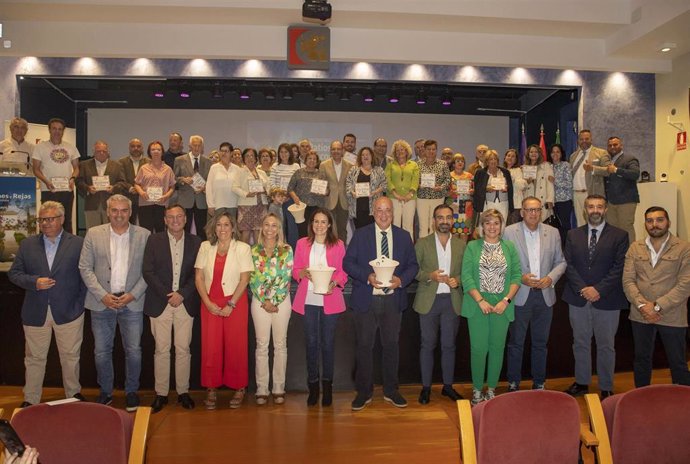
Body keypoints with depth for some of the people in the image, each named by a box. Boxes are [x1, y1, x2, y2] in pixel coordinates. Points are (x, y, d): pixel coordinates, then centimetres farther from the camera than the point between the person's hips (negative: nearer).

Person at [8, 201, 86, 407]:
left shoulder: (78, 243, -2)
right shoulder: (27, 244, 6)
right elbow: (14, 273, 6)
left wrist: (79, 302, -9)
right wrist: (34, 282, -13)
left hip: (68, 311, -2)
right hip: (35, 312, 2)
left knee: (70, 356, 11)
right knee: (34, 358, 12)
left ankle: (73, 394, 28)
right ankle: (30, 400, 26)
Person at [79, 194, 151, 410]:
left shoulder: (144, 235, 0)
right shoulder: (93, 234, 3)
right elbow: (85, 267, 1)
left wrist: (133, 295, -10)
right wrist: (103, 295, -8)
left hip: (132, 302, -1)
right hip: (102, 302, 1)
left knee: (134, 351, 4)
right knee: (101, 352, 10)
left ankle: (131, 391, 23)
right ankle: (105, 392, 28)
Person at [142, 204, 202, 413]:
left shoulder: (196, 242, 5)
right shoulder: (154, 240, 4)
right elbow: (147, 271, -2)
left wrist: (182, 294, -10)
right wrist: (167, 295, -10)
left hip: (185, 303, 1)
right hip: (160, 303, 0)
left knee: (183, 349, 4)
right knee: (161, 350, 3)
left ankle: (183, 392, 16)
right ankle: (161, 393, 15)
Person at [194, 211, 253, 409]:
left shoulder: (242, 248, -1)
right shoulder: (205, 247, 6)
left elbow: (244, 279, -6)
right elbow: (199, 277, 4)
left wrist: (231, 304, -12)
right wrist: (208, 303, -6)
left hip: (235, 302, -2)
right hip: (210, 303, 2)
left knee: (236, 346, 2)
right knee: (210, 347, 2)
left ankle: (239, 388, 16)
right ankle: (211, 389, 15)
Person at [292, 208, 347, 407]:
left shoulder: (338, 245, 2)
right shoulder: (302, 243, 6)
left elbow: (343, 272, 1)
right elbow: (295, 270, 7)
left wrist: (334, 283, -18)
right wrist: (303, 273, -14)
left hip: (330, 299, -1)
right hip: (308, 300, 1)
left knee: (328, 342, 6)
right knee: (311, 342, 6)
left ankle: (327, 385, 20)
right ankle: (313, 385, 19)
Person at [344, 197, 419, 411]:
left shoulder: (404, 236, 7)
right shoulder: (360, 234, 2)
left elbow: (413, 265, 7)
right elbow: (348, 262, -2)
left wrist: (401, 280, -12)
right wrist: (367, 276, -17)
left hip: (393, 299, 2)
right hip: (366, 299, -2)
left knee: (391, 345, 11)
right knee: (364, 346, 4)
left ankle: (391, 391, 26)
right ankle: (364, 392, 18)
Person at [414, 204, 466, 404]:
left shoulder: (461, 244, 7)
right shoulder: (422, 243, 1)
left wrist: (457, 280, -12)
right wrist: (430, 276, -17)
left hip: (452, 300, 2)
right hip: (429, 300, -2)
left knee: (449, 345, 10)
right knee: (428, 345, 5)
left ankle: (448, 385, 23)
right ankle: (426, 387, 15)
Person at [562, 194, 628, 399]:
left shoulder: (619, 235, -1)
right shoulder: (573, 235, 6)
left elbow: (619, 267, -7)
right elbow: (568, 265, 1)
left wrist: (598, 289, -16)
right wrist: (582, 289, -12)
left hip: (607, 300, -2)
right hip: (578, 298, 2)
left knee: (606, 346, 9)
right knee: (580, 343, 13)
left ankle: (606, 387, 22)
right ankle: (581, 382, 28)